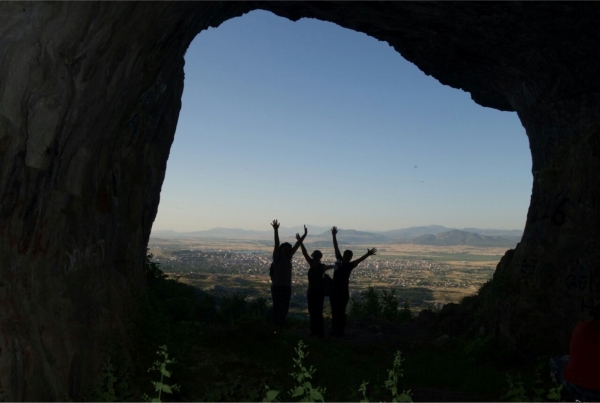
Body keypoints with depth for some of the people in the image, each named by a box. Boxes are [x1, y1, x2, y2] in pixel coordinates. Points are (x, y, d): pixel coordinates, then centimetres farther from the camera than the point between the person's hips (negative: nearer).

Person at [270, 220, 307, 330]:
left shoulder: (288, 258, 11)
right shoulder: (277, 257, -3)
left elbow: (296, 246, 10)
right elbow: (276, 244, -15)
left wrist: (304, 235, 9)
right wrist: (276, 230, -26)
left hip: (287, 287, 6)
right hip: (277, 287, -6)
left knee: (284, 308, 7)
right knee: (277, 308, -5)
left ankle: (280, 328, 15)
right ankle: (275, 328, 2)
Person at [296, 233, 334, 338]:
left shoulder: (321, 267, -10)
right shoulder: (312, 264, 3)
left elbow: (329, 266, -22)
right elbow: (305, 253, -1)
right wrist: (300, 242, -7)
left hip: (319, 291, -7)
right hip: (311, 290, 7)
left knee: (318, 312, -7)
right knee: (312, 312, 11)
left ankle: (320, 332, -2)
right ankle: (314, 330, 20)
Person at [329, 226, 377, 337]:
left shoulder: (349, 265, -7)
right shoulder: (339, 261, 7)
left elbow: (359, 260, -24)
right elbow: (336, 248, 10)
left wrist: (367, 255, -40)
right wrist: (334, 236, 11)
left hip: (343, 292, -5)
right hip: (334, 291, 6)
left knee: (340, 312, 2)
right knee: (334, 312, 12)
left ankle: (340, 331, 11)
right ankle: (334, 330, 23)